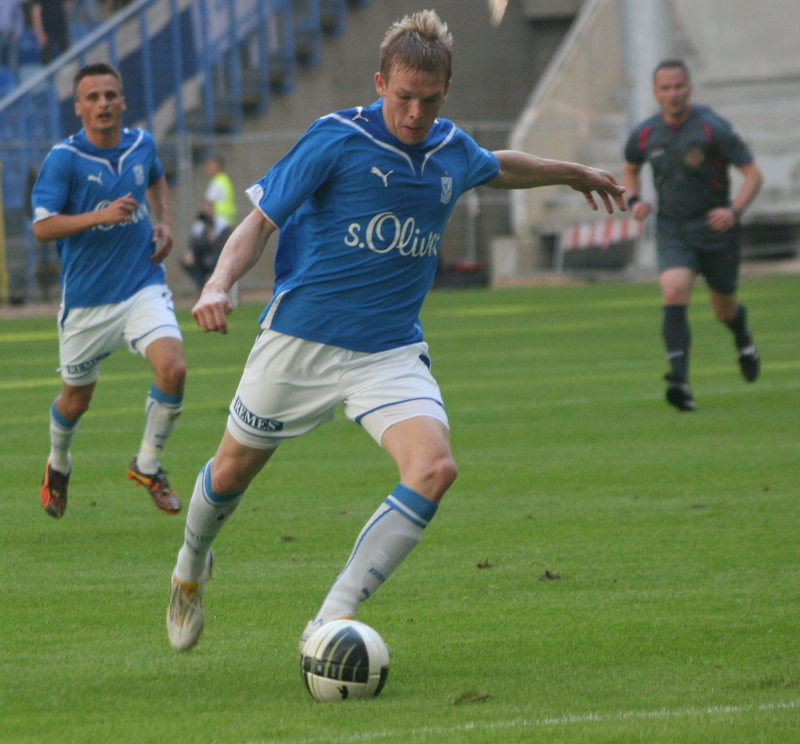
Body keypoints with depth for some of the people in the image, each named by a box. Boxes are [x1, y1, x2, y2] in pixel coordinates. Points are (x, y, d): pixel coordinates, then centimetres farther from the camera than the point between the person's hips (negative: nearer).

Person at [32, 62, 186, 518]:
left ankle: (148, 465, 1)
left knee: (173, 368, -22)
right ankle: (58, 465, 46)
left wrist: (164, 223, 9)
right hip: (86, 300, -2)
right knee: (76, 399, 12)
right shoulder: (64, 159, -13)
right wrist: (100, 215, -28)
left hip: (143, 288, 2)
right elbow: (42, 226, -17)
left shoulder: (142, 145, 2)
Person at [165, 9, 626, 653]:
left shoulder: (453, 151, 3)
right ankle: (191, 569, 47)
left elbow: (501, 167, 28)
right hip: (301, 340, -3)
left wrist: (575, 174, 43)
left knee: (434, 468, -23)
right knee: (233, 472, 12)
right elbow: (261, 221, -12)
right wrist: (219, 284, -29)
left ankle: (331, 622, -20)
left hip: (392, 351, 3)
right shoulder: (337, 140, -13)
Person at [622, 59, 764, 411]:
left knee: (724, 308, 13)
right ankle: (679, 380, -32)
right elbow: (630, 169, 21)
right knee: (674, 292, -24)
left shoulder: (712, 128, -14)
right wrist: (634, 201, 1)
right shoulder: (645, 135, -2)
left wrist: (734, 211, -26)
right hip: (672, 230, 2)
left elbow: (753, 173, -10)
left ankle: (743, 339, 51)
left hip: (715, 227, -2)